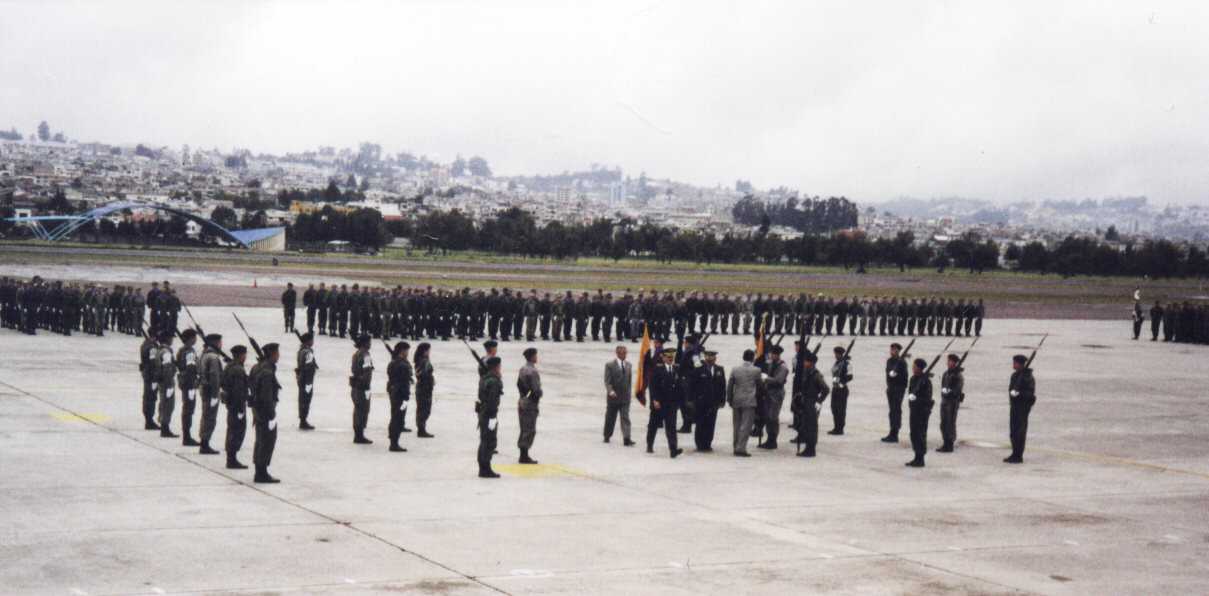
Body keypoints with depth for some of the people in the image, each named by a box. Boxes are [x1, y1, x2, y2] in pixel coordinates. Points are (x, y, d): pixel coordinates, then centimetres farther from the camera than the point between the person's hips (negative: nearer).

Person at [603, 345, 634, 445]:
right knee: (610, 418, 10)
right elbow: (607, 381, -11)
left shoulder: (628, 365, 9)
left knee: (625, 418, -7)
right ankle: (607, 436, 28)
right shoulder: (610, 365, -6)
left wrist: (628, 392, 11)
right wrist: (610, 391, -26)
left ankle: (626, 439, -14)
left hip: (625, 397, 3)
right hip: (613, 396, -3)